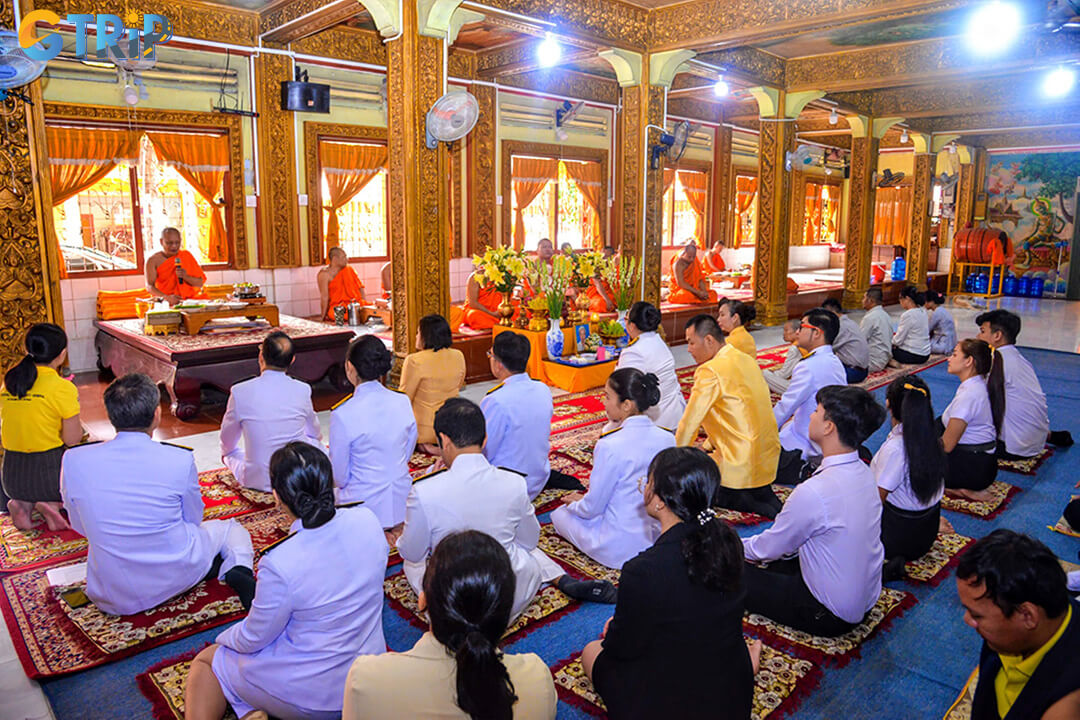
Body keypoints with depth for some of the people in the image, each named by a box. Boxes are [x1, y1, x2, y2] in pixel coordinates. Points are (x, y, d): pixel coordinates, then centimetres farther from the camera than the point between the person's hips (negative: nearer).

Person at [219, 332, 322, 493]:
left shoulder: (240, 392, -13)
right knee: (315, 443, 29)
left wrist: (226, 454, 31)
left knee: (232, 454, 31)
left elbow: (227, 441, 5)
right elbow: (315, 433, 10)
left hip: (258, 481, 1)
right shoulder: (303, 390, -10)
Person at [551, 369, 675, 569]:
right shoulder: (667, 439, -8)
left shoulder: (610, 446, -26)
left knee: (560, 513, 20)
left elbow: (592, 508, -17)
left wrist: (575, 502, 8)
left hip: (620, 549, -6)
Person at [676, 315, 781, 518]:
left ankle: (745, 500, -7)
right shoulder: (747, 360, 10)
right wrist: (708, 447, 22)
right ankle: (760, 494, 9)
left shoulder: (710, 371, -17)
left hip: (743, 463, -9)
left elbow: (690, 421, -11)